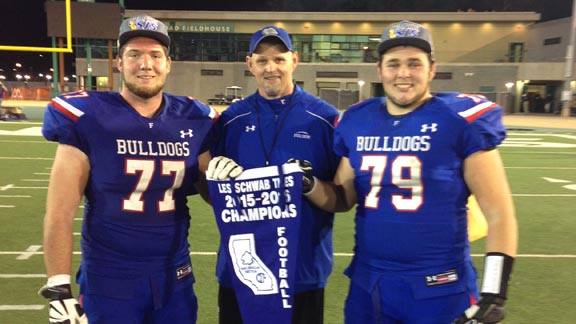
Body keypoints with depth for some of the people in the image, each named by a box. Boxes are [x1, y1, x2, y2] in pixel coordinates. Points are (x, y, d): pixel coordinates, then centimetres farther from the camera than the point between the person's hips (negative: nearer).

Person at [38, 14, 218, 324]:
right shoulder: (88, 118, -11)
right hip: (108, 280, -3)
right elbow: (60, 213, -8)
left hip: (174, 275, 3)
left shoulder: (193, 120, -1)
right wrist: (59, 289, -10)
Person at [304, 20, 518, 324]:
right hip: (367, 284, 4)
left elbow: (498, 213, -8)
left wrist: (493, 293, -12)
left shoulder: (461, 119, -10)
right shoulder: (357, 122, 2)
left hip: (439, 289, -3)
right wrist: (308, 183, -8)